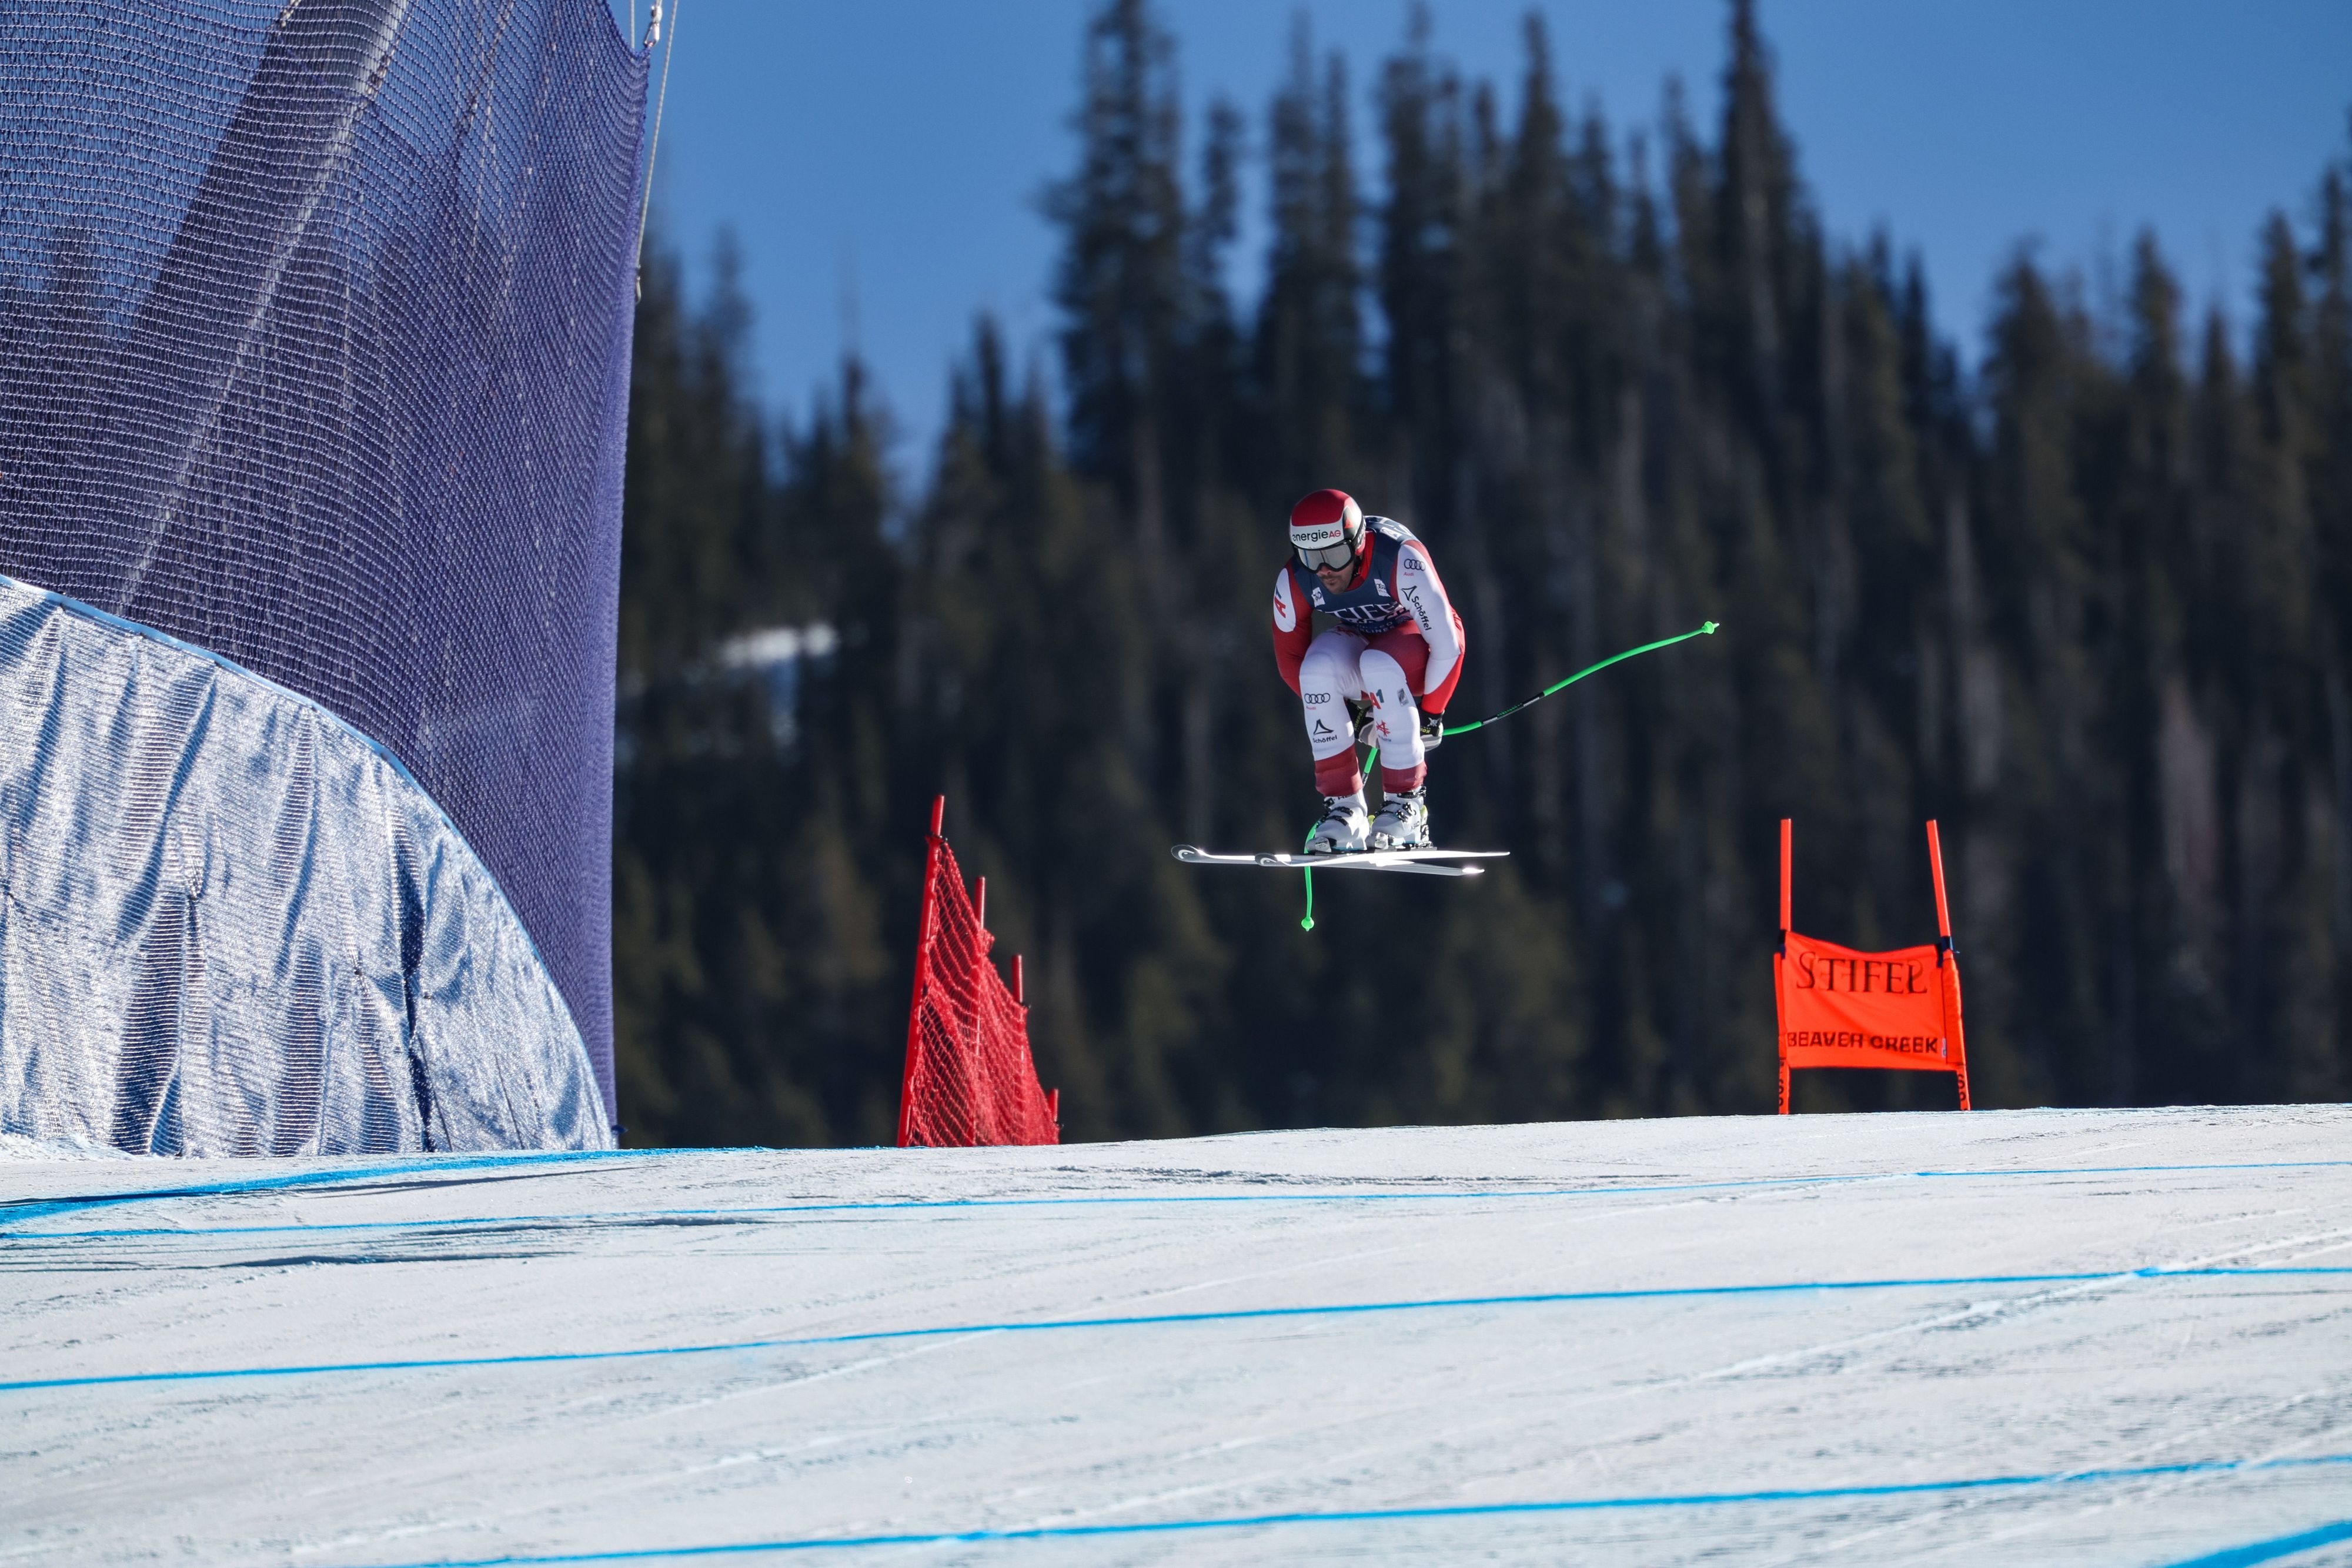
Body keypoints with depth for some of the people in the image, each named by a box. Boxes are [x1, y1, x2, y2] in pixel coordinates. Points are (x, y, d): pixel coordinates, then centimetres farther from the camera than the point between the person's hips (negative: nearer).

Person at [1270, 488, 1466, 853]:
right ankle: (1343, 806, -24)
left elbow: (1447, 640, -25)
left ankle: (1407, 802, -27)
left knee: (1379, 665, -38)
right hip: (1356, 641, 4)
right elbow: (1290, 656, -3)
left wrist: (1430, 712, -17)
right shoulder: (1294, 581, -20)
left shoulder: (1400, 560, -33)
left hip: (1414, 640, -4)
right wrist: (1344, 711, -2)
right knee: (1318, 666, -31)